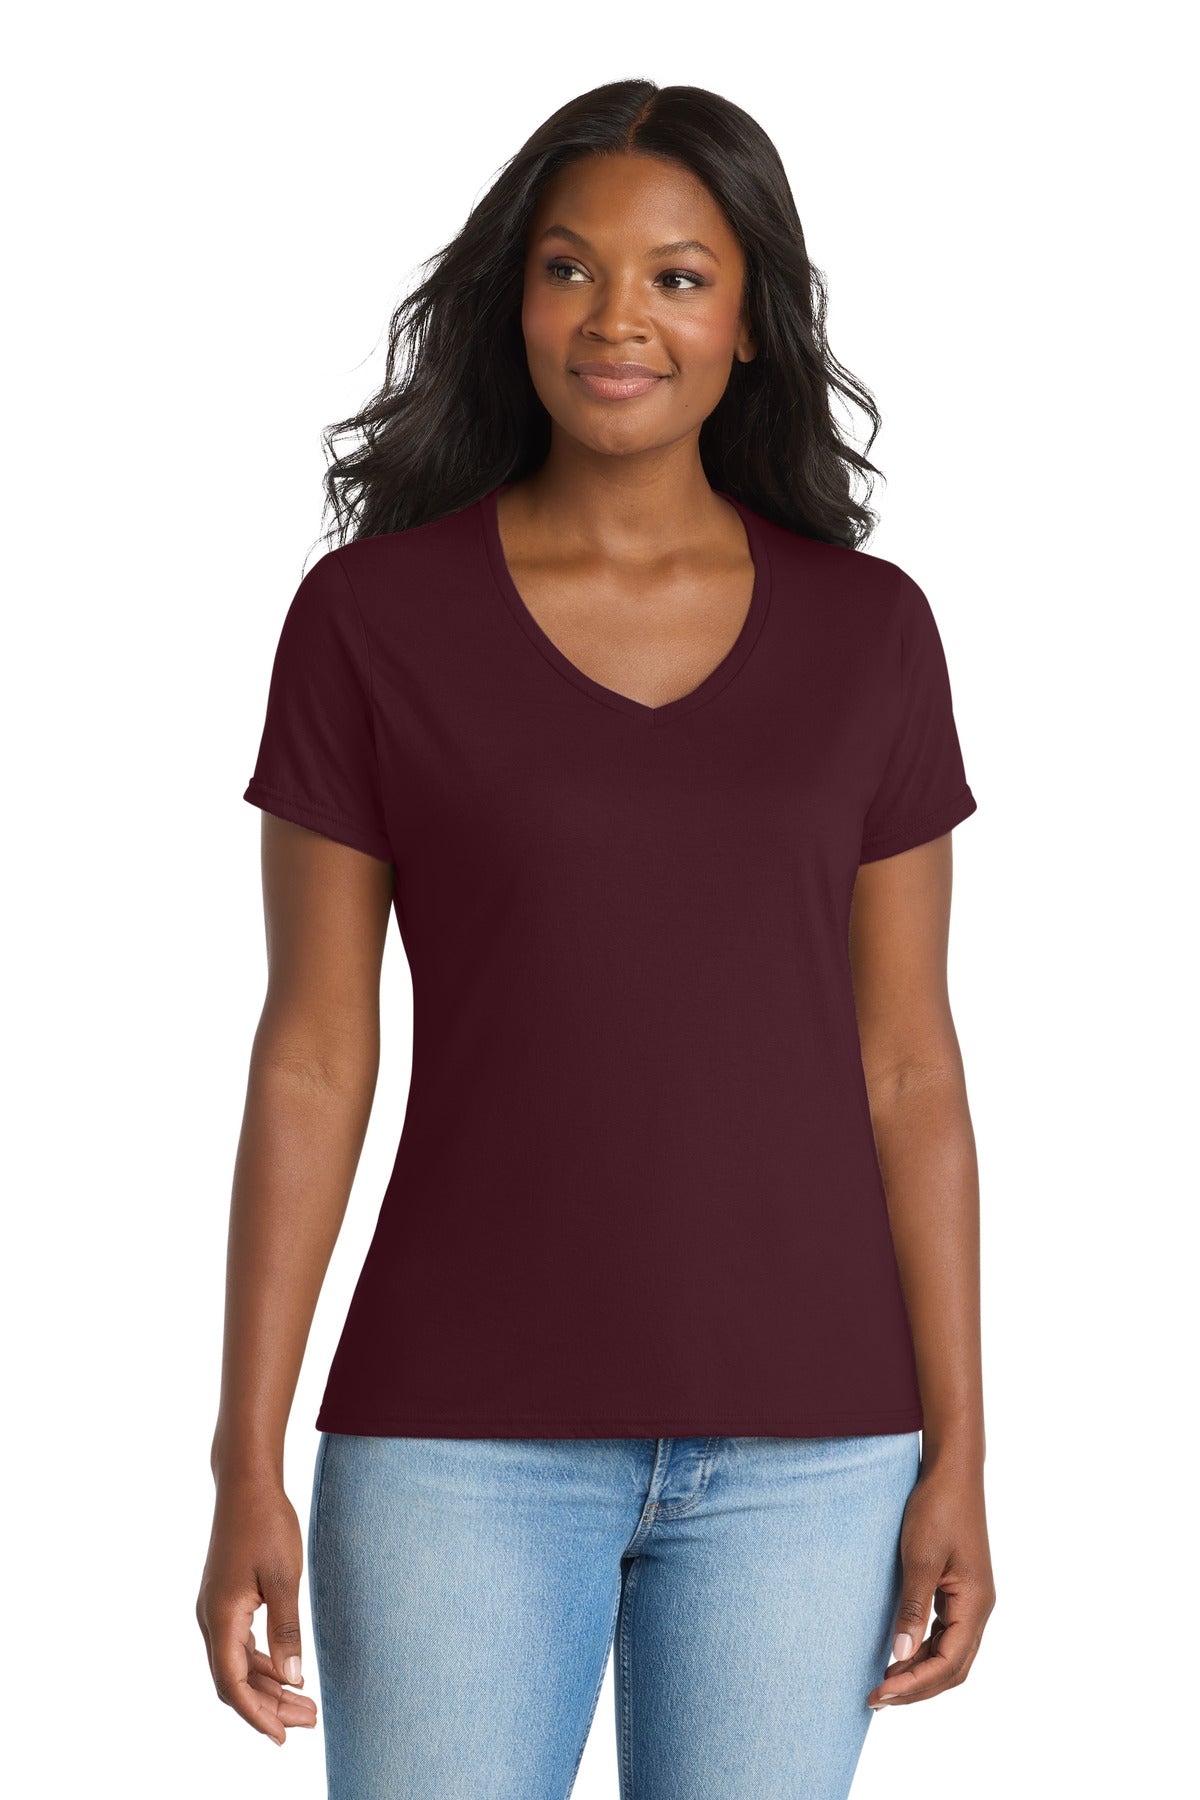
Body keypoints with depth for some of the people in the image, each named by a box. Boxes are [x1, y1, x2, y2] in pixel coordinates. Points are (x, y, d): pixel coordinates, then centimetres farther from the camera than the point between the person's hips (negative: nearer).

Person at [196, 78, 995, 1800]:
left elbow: (906, 1062, 5)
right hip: (468, 1429, -1)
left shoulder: (866, 630, 3)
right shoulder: (373, 614, -2)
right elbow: (313, 1052, -1)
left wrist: (958, 1448, 1)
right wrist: (248, 1463, -5)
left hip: (798, 1436, 2)